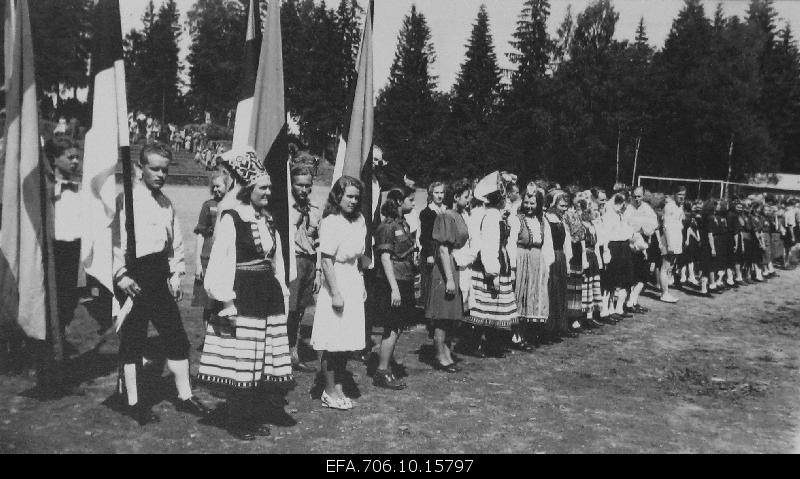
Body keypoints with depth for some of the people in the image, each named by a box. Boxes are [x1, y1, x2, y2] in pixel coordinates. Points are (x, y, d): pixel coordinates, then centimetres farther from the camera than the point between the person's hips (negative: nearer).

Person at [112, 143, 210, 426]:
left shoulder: (166, 203, 13)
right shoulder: (126, 199, -7)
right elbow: (115, 240, -11)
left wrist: (176, 275, 10)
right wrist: (121, 275, -16)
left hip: (159, 276, 6)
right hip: (134, 277, -6)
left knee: (176, 337, 7)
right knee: (133, 339, 4)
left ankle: (184, 396, 20)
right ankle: (134, 402, 17)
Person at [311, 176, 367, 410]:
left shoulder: (359, 220, 9)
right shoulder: (330, 223, -14)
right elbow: (327, 261, -16)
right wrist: (335, 293, -18)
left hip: (354, 286, 7)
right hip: (336, 286, -7)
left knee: (347, 341, 12)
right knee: (332, 343, 2)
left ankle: (338, 388, 24)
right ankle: (329, 392, 15)